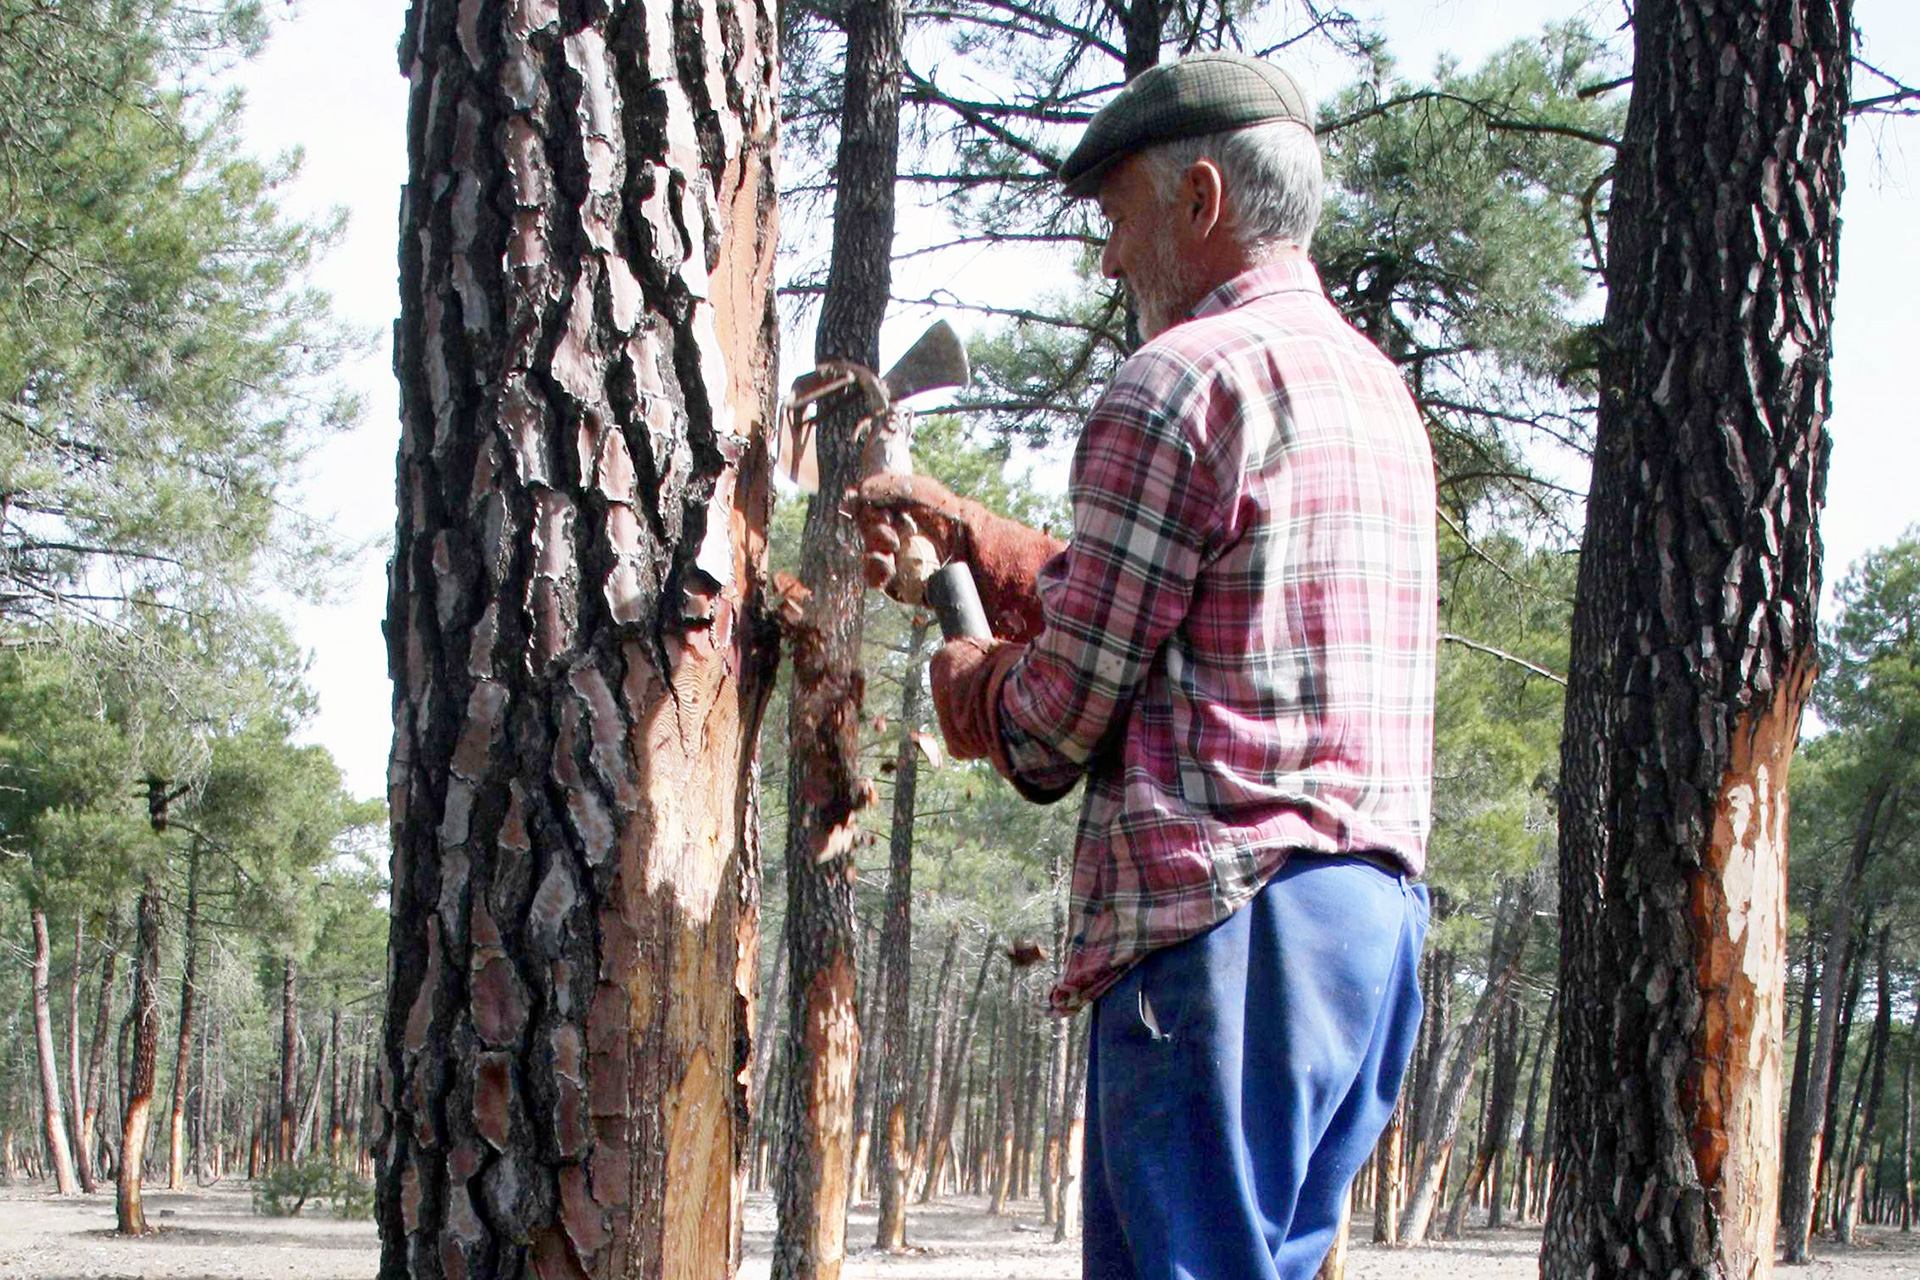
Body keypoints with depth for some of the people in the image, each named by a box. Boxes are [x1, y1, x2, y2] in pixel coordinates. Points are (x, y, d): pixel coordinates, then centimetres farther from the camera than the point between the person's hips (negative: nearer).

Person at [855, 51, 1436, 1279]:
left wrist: (966, 681, 13)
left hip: (1226, 920, -9)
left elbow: (1066, 705, -8)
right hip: (1379, 907, 9)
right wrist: (965, 530, 31)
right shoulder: (1376, 387, 21)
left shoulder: (1181, 382, -7)